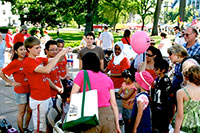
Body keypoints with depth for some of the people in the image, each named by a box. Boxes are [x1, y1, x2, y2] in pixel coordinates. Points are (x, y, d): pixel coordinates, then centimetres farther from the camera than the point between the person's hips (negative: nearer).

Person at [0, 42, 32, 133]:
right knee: (22, 112, 5)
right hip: (21, 91, -5)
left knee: (30, 110, 14)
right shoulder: (14, 63, -13)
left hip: (30, 89, 5)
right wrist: (12, 83, -8)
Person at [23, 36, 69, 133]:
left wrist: (62, 53, -19)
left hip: (48, 97, 8)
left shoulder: (40, 59, 8)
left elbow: (55, 60, 2)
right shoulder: (27, 62, -18)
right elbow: (46, 70, -32)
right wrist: (59, 55, -29)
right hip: (39, 100, -8)